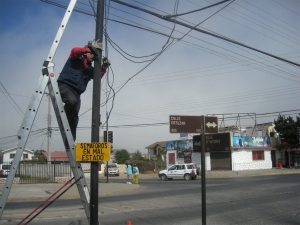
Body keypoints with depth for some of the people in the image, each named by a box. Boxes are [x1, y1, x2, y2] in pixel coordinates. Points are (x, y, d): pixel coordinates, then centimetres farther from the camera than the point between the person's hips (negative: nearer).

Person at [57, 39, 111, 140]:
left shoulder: (89, 68, 24)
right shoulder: (77, 58, 5)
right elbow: (74, 51, -16)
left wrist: (104, 67, 1)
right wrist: (90, 48, -18)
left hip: (76, 92, 7)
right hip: (64, 85, -7)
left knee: (74, 118, -1)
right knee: (72, 101, -38)